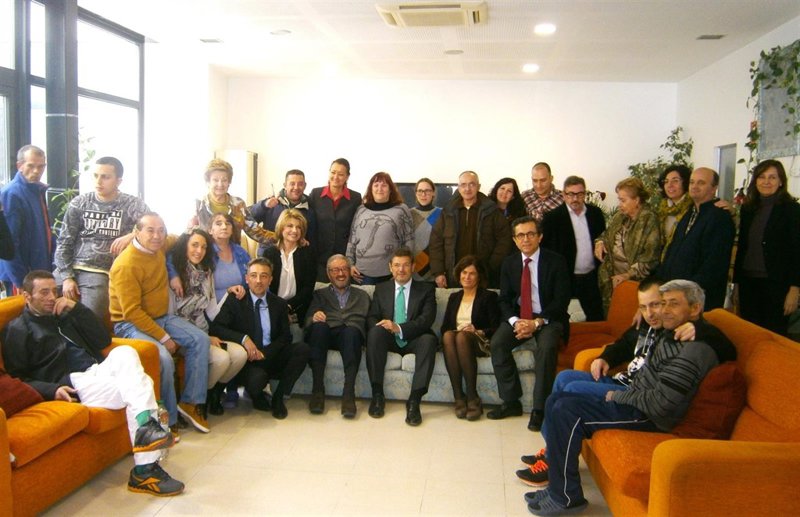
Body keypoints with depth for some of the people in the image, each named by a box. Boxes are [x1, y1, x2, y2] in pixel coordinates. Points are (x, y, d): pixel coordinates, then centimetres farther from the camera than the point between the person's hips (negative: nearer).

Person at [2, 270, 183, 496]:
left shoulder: (64, 314, 27)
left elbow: (103, 340, 16)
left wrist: (77, 308, 7)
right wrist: (52, 390, -17)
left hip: (98, 371, 5)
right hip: (72, 384, -5)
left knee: (124, 352, -28)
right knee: (139, 384, -26)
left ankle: (145, 425, -35)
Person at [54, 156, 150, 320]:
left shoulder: (132, 204, 0)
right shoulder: (79, 203, 6)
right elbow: (64, 243, 6)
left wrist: (132, 236, -28)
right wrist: (67, 277, -4)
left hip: (98, 273, -2)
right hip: (68, 268, 2)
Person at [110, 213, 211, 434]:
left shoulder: (158, 250, 3)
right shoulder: (126, 264, -20)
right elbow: (132, 312, -22)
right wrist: (164, 338, -21)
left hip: (161, 317, 8)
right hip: (131, 324, -8)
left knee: (201, 339, -11)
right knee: (164, 358, -32)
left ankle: (191, 402, -6)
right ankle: (168, 419, -13)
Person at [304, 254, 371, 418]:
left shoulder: (362, 296, 31)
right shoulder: (319, 294, 28)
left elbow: (367, 321, 17)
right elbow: (308, 321, 13)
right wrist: (314, 318, -11)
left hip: (351, 332, 0)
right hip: (325, 334, 0)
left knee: (351, 331, -37)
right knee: (319, 326, -36)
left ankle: (349, 393, -41)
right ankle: (317, 390, -33)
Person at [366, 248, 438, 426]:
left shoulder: (426, 289, 8)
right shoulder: (381, 289, 17)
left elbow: (427, 319, -8)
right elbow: (371, 317, 7)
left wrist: (399, 328, -24)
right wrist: (380, 326, -19)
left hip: (413, 341, -1)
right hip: (388, 341, 2)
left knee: (429, 339, -34)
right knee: (375, 332, -31)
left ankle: (414, 400, -36)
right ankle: (377, 395, -27)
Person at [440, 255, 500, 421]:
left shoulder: (489, 296, 12)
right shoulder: (454, 297, 25)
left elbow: (496, 328, 1)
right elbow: (444, 327, 16)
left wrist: (478, 331, -16)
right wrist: (450, 331, -7)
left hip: (480, 343, -3)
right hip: (455, 341, 3)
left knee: (462, 336, -38)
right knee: (448, 335, -34)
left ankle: (473, 399, -36)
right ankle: (458, 398, -37)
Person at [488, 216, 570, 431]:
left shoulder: (556, 261, -6)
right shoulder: (509, 263, 5)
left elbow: (561, 300, -10)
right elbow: (504, 299, 5)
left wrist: (537, 322, -21)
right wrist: (515, 321, -15)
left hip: (548, 319, -3)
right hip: (518, 317, 4)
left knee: (546, 347, -33)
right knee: (497, 343, -23)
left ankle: (539, 408, -20)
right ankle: (511, 402, -10)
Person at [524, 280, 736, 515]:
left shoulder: (693, 350, -21)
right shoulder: (673, 333, 8)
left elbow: (661, 404, -26)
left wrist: (618, 396, -9)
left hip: (647, 417, -10)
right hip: (633, 398, 10)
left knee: (565, 410, -22)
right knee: (557, 401, 6)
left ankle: (565, 496, -9)